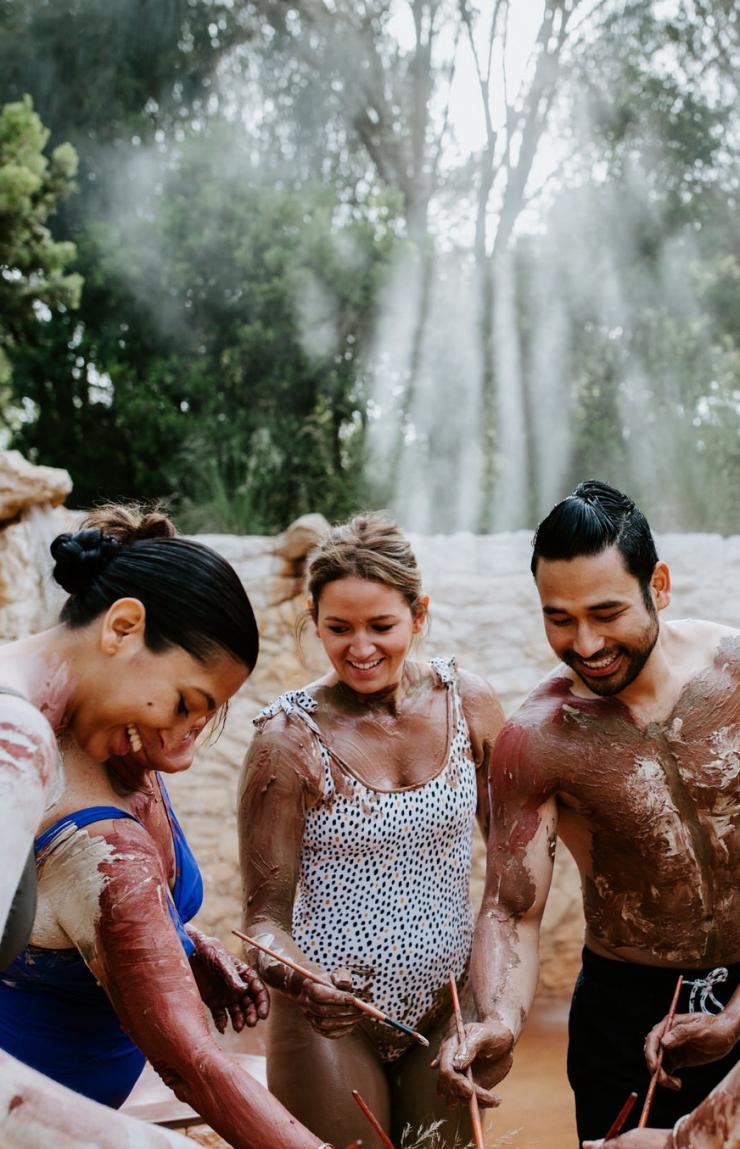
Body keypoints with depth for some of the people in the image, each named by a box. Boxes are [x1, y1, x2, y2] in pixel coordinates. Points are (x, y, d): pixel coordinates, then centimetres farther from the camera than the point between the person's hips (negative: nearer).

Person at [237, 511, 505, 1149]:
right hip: (332, 1022, -3)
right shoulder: (290, 737, -13)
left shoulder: (469, 703, -5)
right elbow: (265, 911, -11)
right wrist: (296, 977, -30)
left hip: (446, 1013, 3)